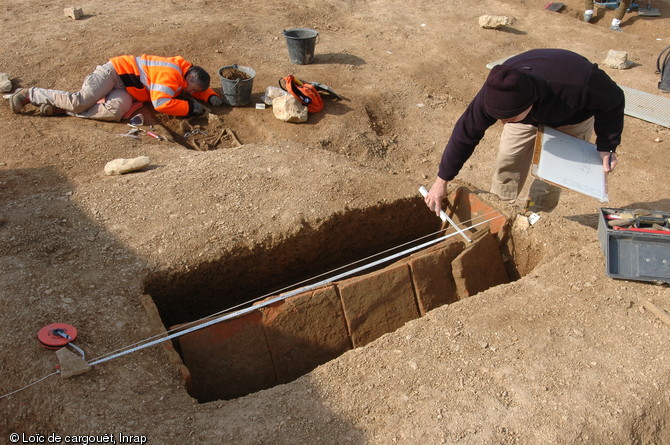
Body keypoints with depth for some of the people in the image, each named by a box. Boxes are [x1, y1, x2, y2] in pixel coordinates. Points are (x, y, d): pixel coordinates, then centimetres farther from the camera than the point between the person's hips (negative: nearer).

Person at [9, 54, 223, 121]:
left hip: (125, 88, 8)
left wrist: (212, 97, 3)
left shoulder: (186, 73, 4)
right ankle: (29, 94, -2)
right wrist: (190, 108, -24)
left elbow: (200, 88, 24)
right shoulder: (171, 73, -24)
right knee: (80, 100, -24)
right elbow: (161, 103, -33)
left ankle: (59, 108, -13)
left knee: (115, 111, -23)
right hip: (115, 71, -8)